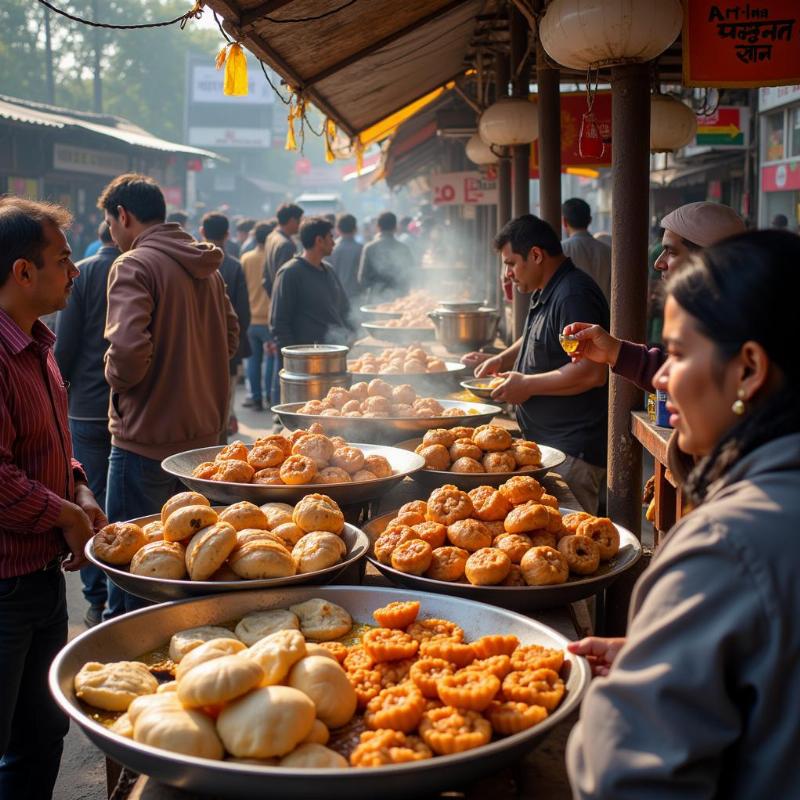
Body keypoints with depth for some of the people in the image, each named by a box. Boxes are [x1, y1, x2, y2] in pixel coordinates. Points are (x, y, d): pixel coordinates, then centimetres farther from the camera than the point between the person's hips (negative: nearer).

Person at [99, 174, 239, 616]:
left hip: (147, 437, -8)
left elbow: (129, 348, -27)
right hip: (203, 431, 8)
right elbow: (230, 336, 18)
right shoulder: (205, 265, 11)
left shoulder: (133, 265, -14)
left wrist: (116, 378, -7)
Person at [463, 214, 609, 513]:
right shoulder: (547, 294, 15)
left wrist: (528, 385, -18)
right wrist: (501, 360, 14)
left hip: (572, 452, -10)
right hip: (545, 441, 10)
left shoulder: (574, 296, -19)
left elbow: (593, 373, -27)